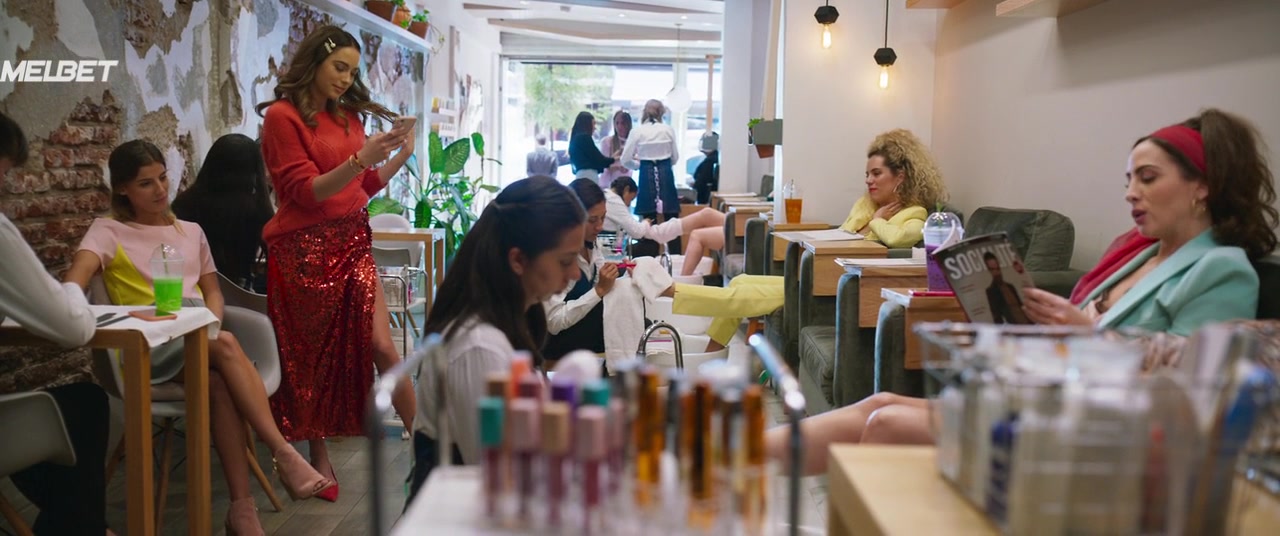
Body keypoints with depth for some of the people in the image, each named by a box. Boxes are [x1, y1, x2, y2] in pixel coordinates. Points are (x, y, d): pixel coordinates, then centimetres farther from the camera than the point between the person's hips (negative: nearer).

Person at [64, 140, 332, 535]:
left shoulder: (191, 231, 22)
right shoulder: (108, 231, 8)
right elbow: (80, 271, -12)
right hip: (148, 346, -3)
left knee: (220, 384, -34)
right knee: (226, 345, -36)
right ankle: (283, 454, -36)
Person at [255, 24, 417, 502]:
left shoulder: (348, 115, 10)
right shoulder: (282, 116, -6)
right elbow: (306, 191, -15)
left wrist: (401, 155, 3)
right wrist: (362, 157, -23)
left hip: (352, 243, 5)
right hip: (304, 248, -4)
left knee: (381, 346, -3)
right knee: (311, 356, 6)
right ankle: (318, 458, 20)